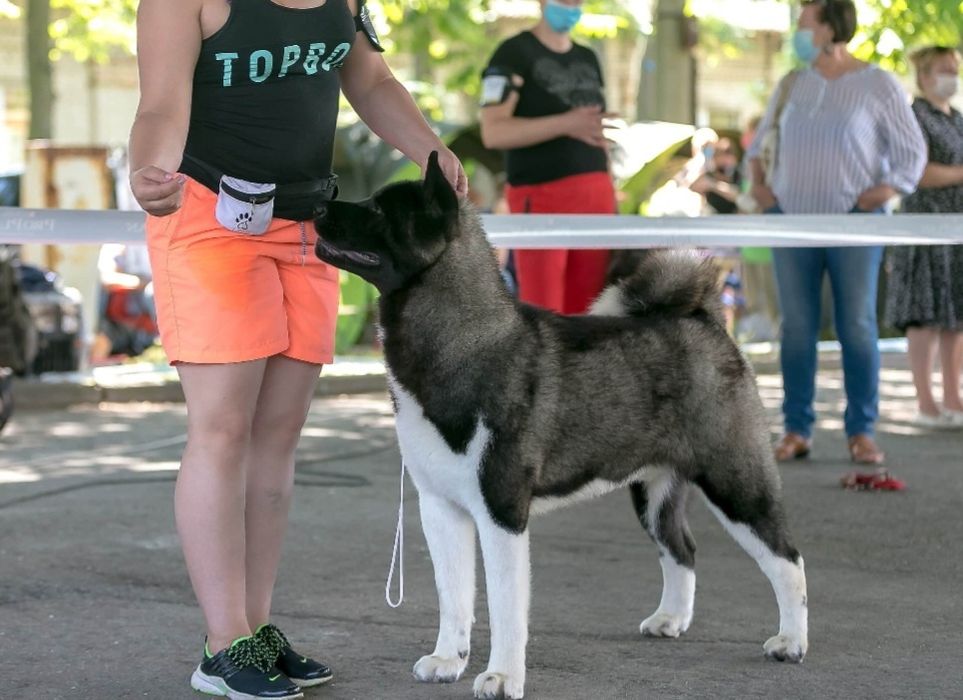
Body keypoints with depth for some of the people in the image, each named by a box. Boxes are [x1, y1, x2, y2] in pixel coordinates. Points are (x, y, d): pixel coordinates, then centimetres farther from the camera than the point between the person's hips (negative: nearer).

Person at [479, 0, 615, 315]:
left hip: (594, 197, 6)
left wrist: (610, 195, 13)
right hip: (541, 197, -6)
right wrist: (564, 124, -24)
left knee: (584, 313, 3)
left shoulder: (588, 59, 19)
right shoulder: (514, 54, -3)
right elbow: (493, 132, -15)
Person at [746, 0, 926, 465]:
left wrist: (885, 191, -15)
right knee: (797, 325, 1)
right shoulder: (792, 84, 9)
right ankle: (796, 431, 4)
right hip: (793, 219, 3)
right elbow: (763, 140, 20)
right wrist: (757, 181, 3)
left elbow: (911, 152, 0)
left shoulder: (878, 85, -3)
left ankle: (861, 434, 2)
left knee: (857, 325, -4)